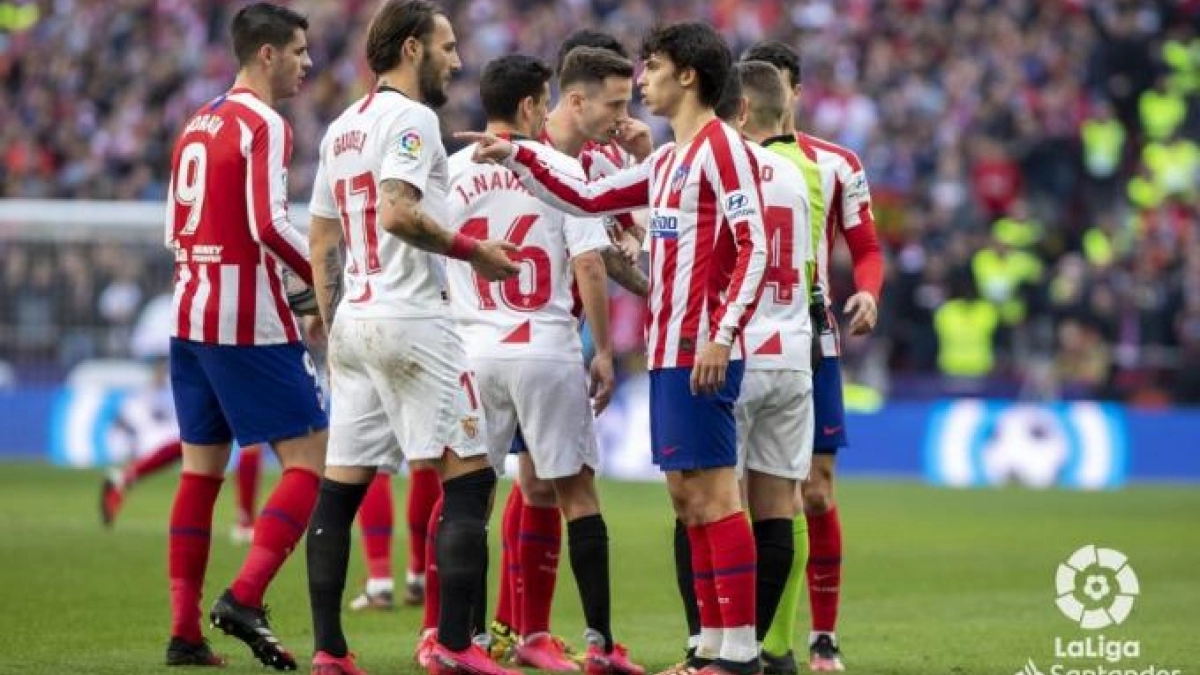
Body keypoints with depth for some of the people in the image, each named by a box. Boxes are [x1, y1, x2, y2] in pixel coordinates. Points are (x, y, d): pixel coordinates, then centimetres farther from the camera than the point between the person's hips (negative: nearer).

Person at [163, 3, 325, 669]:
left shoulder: (197, 126, 16)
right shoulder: (264, 126, -10)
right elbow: (269, 224, -21)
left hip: (190, 314, 8)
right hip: (251, 321, -8)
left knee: (201, 469, 10)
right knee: (309, 460, -3)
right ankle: (245, 596, -17)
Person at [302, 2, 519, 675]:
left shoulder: (343, 127, 17)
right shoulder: (411, 117, -9)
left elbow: (322, 240, 19)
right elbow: (397, 212, -23)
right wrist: (474, 251, -13)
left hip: (352, 317, 9)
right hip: (410, 319, -9)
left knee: (341, 488, 7)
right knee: (470, 478, -5)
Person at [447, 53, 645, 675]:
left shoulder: (450, 173, 3)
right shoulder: (561, 169, -4)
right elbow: (588, 266, -8)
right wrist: (603, 351, -1)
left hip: (473, 352, 2)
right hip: (548, 351, -2)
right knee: (575, 490, 3)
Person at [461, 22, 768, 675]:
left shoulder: (720, 146, -9)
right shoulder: (665, 161, 19)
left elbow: (753, 246, -16)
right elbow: (587, 199, 28)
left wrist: (722, 335, -22)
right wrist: (518, 157, 21)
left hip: (699, 353, -10)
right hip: (667, 349, 10)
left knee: (713, 495, -10)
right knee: (685, 495, 9)